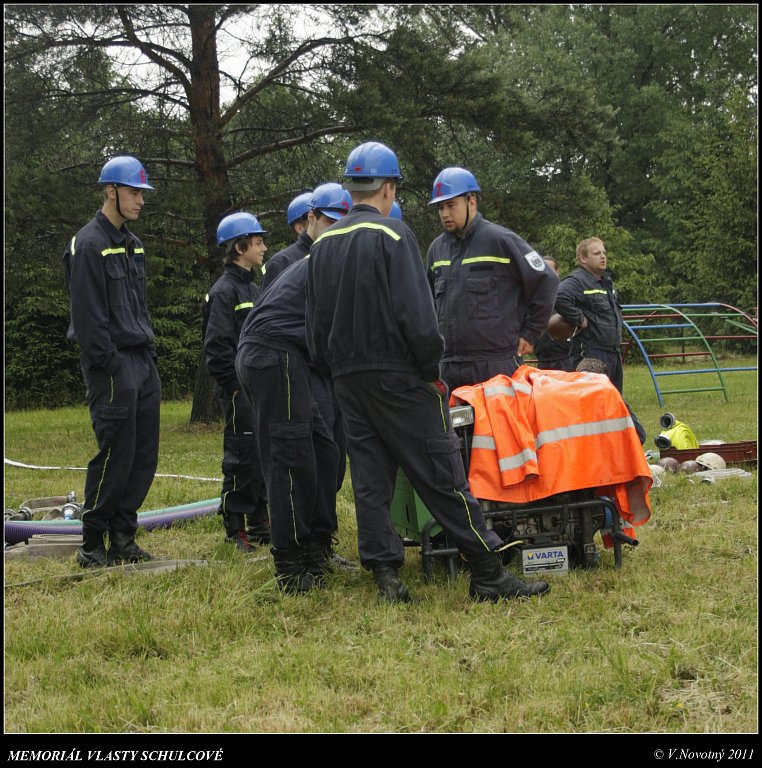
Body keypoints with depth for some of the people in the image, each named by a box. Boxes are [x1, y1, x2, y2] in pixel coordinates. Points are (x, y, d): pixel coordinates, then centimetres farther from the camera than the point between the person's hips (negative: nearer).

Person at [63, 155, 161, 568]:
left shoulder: (131, 243, 17)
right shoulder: (89, 244, -11)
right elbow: (88, 315, -16)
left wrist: (149, 350, 15)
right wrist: (109, 365, -17)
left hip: (143, 363, 9)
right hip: (113, 366, -9)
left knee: (145, 455, 8)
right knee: (116, 455, -7)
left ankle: (123, 537, 16)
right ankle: (92, 545, 1)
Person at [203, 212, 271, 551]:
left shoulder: (254, 289, 18)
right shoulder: (224, 291, -10)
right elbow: (217, 345, -16)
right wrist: (236, 385, -17)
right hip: (238, 389, -9)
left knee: (263, 455, 11)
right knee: (242, 456, -6)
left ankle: (259, 523, 19)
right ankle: (235, 528, 1)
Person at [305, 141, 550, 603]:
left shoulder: (323, 245, 11)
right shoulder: (393, 235, -11)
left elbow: (315, 324, 16)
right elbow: (416, 314, -18)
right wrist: (432, 369, -9)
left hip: (347, 378, 6)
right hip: (398, 375, -6)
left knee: (369, 478, 8)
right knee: (441, 475, -4)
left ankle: (386, 574, 6)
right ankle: (488, 573, -2)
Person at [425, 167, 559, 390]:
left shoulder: (501, 240, -5)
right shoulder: (437, 248, 15)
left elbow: (546, 281, -3)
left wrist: (530, 334, -1)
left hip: (497, 366, -6)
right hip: (448, 367, 6)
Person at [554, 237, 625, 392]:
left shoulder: (607, 281, 18)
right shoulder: (577, 281, -14)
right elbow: (559, 298, -35)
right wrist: (579, 320, -25)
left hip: (612, 352, 10)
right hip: (590, 354, -10)